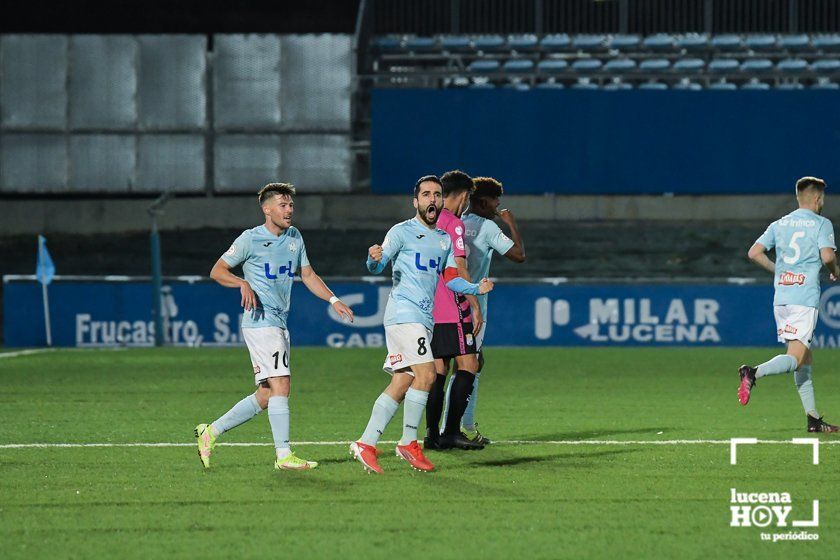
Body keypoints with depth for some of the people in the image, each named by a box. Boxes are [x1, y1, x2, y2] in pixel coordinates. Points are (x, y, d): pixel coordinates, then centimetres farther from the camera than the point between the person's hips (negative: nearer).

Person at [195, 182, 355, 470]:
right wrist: (243, 283, -21)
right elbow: (217, 271, -3)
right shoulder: (250, 239, -5)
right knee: (281, 384, -16)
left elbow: (308, 275, 24)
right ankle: (284, 455, -16)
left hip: (279, 324, 8)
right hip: (260, 320, -8)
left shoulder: (294, 237, 15)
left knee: (266, 396, 8)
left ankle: (211, 432, 18)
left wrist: (333, 300, 11)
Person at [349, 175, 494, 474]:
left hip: (425, 316, 7)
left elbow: (450, 279, 21)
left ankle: (366, 444, 7)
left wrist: (476, 288, 4)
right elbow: (378, 265, -6)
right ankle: (408, 443, -8)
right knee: (425, 374, -17)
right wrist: (375, 259, -30)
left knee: (401, 383, 3)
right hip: (403, 312, -7)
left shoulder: (444, 239, 18)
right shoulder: (402, 231, -2)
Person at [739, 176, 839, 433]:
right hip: (805, 297, -6)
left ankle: (813, 418, 11)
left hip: (781, 297, 6)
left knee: (806, 359, 13)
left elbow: (754, 253, 7)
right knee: (795, 360, -11)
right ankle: (754, 373, -36)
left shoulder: (780, 224, 14)